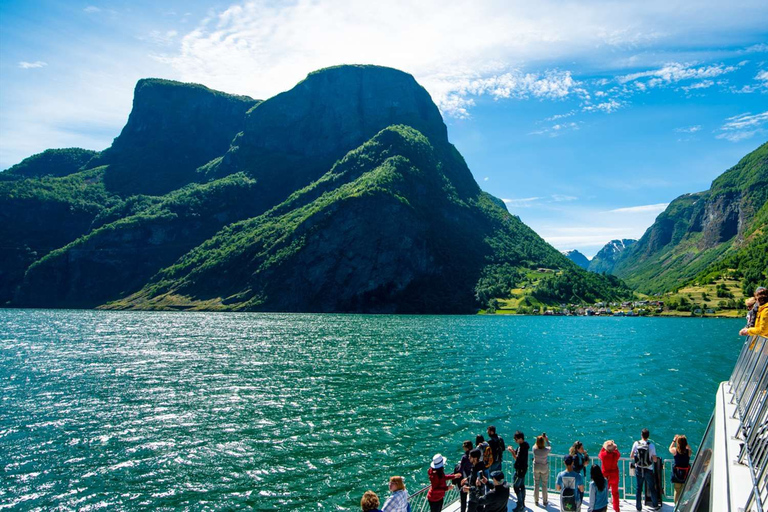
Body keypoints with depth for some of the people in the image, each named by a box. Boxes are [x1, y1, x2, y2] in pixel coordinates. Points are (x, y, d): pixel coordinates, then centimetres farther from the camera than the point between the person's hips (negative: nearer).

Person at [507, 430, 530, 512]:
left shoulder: (523, 447, -24)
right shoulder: (523, 445, 6)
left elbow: (517, 459, -25)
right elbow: (517, 454, 12)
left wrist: (512, 452, -21)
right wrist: (513, 450, -4)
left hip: (520, 469, -10)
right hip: (522, 468, 10)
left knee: (516, 486, -5)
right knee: (522, 486, 16)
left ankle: (520, 504, 1)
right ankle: (522, 504, 25)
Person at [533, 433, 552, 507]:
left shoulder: (534, 449, -20)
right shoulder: (546, 450, -25)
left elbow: (536, 444, 3)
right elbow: (550, 447, -2)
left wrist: (541, 438, 7)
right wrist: (547, 440, 5)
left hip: (536, 468, 2)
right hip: (544, 468, -2)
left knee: (536, 484, 13)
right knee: (544, 485, 12)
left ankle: (536, 501, 24)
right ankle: (545, 502, 22)